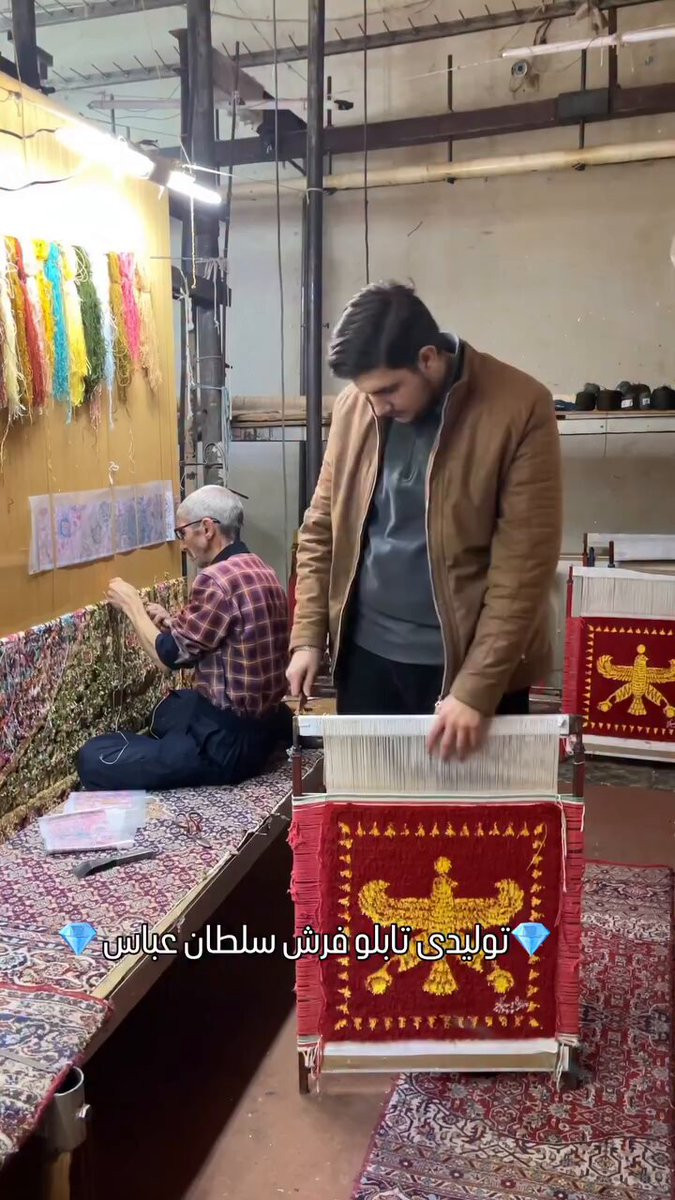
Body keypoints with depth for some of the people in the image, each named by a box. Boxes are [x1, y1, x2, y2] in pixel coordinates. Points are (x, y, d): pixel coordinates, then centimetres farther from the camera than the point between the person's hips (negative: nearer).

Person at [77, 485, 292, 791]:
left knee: (93, 760, -11)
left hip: (229, 741, -10)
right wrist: (173, 625, 10)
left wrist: (132, 605, 1)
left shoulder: (217, 579, -21)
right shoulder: (260, 570, 9)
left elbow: (167, 657, -12)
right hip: (262, 726, 10)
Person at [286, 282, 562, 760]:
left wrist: (476, 689, -19)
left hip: (471, 660, -3)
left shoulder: (520, 408, -14)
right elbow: (322, 528, 7)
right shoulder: (354, 405, -1)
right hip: (366, 652, 4)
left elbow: (524, 565, -16)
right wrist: (308, 636, 1)